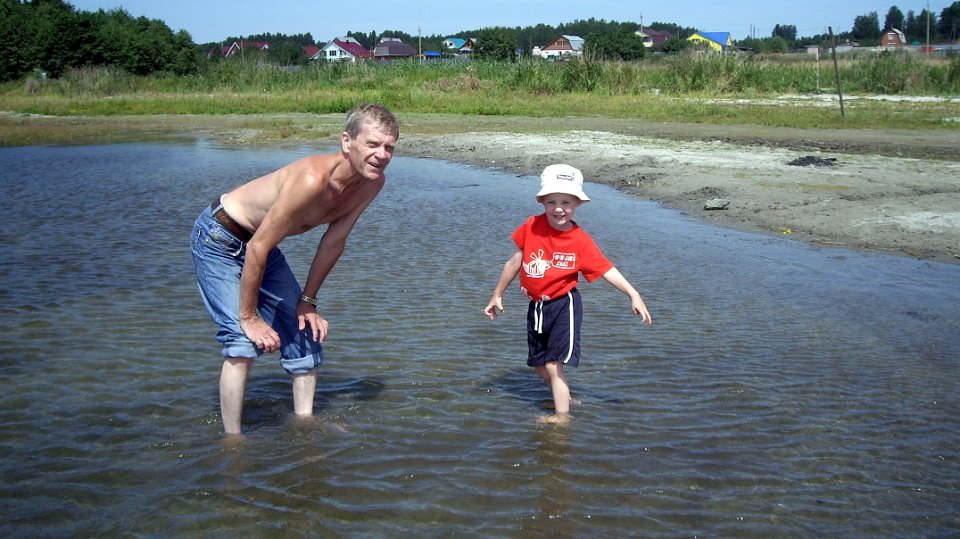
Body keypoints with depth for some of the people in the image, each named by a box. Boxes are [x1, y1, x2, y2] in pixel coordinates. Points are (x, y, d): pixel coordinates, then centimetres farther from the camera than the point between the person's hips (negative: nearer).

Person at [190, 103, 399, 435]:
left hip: (261, 245, 8)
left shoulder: (372, 183, -13)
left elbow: (333, 242, 0)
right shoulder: (313, 178, -37)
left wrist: (308, 301, 3)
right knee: (243, 340, -18)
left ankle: (304, 421, 21)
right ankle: (231, 440, -8)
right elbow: (257, 248, -32)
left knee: (305, 330, 9)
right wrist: (248, 317, -23)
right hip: (219, 238, -8)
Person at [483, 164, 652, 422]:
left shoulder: (580, 240, -12)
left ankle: (562, 415, 2)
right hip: (536, 305, 5)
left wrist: (633, 294, -18)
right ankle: (563, 398, 39)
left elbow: (606, 270, -9)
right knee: (539, 365, 16)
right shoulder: (532, 227, -5)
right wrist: (497, 295, 13)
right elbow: (515, 262, 6)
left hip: (564, 305, -5)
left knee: (553, 364, -11)